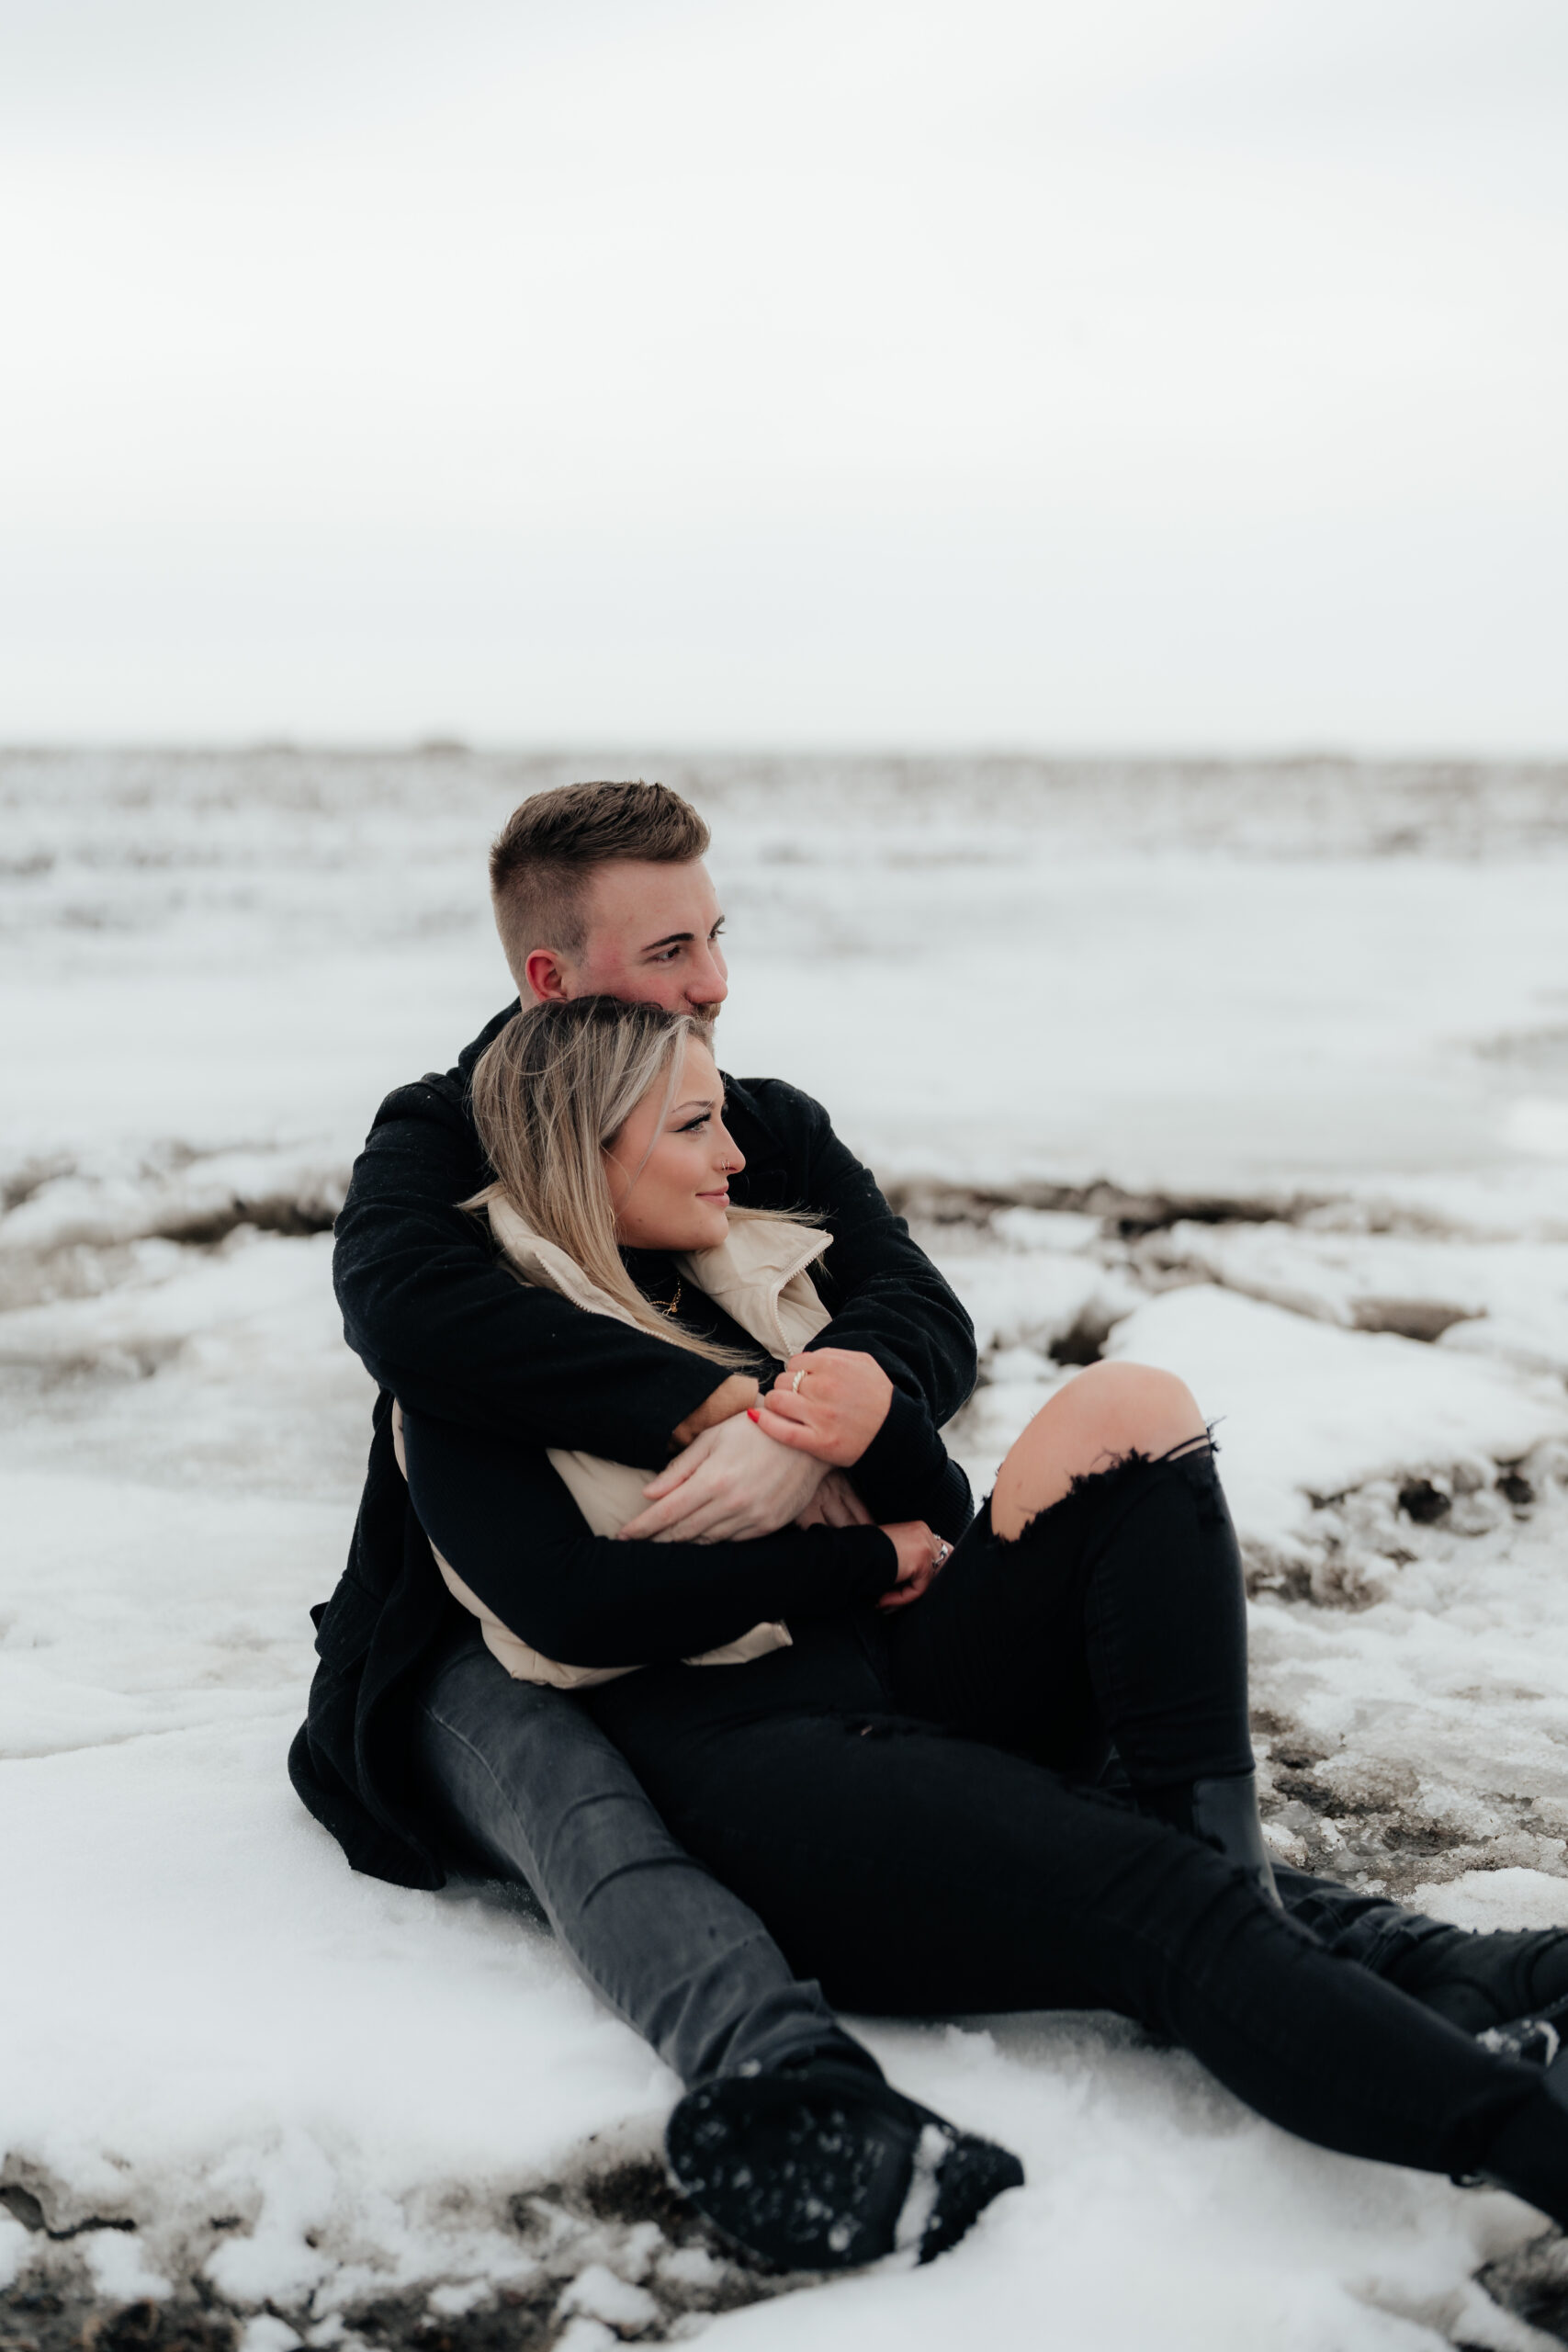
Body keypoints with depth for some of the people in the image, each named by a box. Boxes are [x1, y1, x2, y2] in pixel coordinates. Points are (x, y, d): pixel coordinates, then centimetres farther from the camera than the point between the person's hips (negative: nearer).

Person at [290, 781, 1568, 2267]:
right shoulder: (436, 1143, -2)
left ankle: (1376, 1956, -36)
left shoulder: (774, 1131, 10)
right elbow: (404, 1306, -28)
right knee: (569, 1796, -39)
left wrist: (810, 1429, -33)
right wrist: (713, 1410, -33)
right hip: (509, 1657, -4)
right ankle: (780, 2071, -64)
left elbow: (925, 1320, -9)